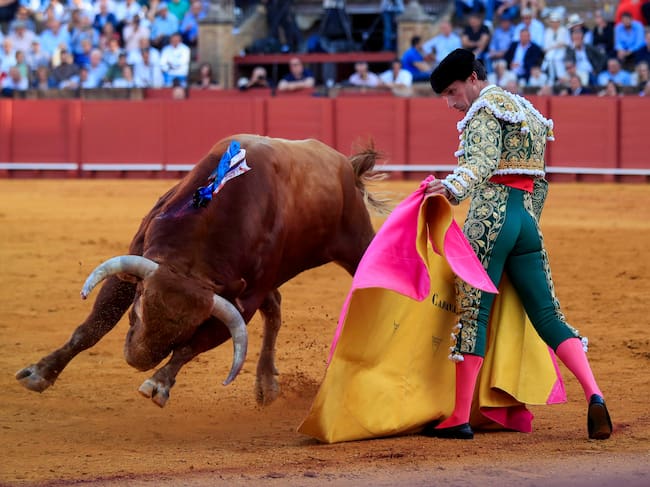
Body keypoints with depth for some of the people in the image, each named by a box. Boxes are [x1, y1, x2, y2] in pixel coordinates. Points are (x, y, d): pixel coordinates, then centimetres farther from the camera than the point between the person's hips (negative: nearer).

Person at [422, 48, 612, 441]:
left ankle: (460, 419, -5)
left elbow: (483, 161, -23)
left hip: (491, 217, -8)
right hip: (528, 218, 8)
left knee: (473, 313, -5)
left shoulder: (486, 109, -3)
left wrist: (453, 187, -40)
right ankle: (594, 396, -10)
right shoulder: (527, 111, 24)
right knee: (547, 315, 6)